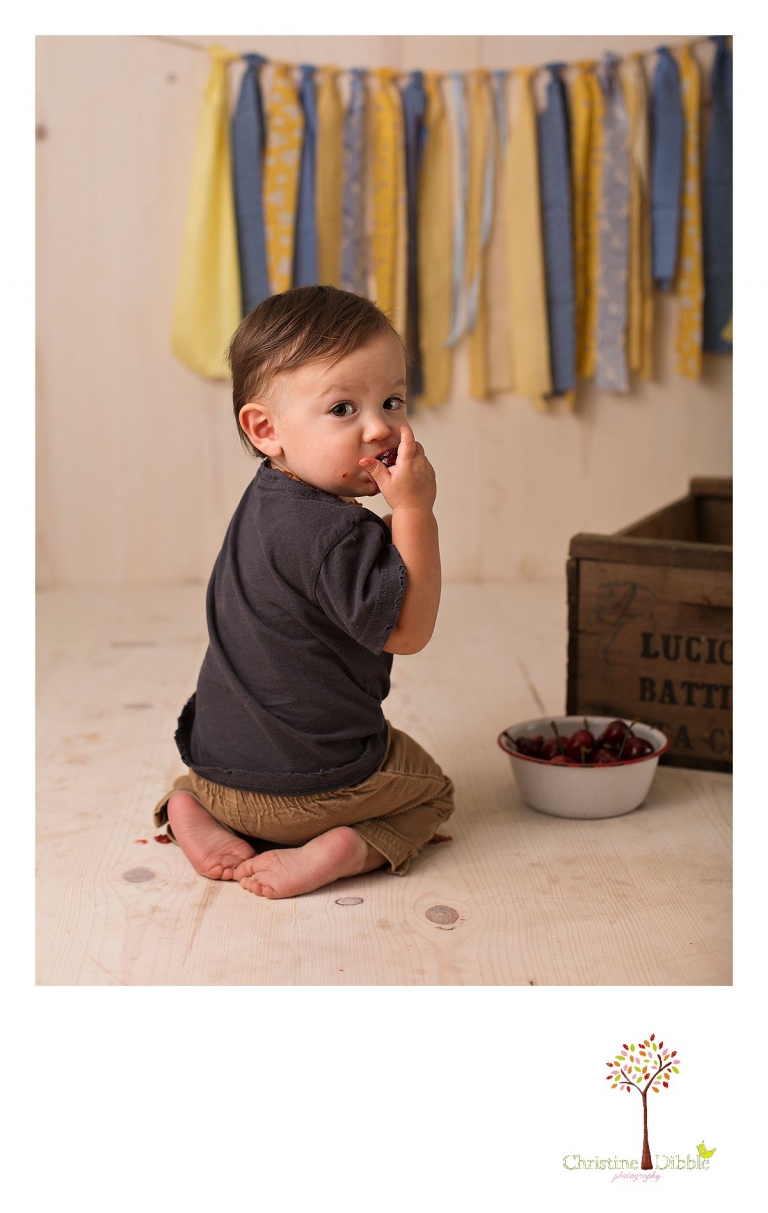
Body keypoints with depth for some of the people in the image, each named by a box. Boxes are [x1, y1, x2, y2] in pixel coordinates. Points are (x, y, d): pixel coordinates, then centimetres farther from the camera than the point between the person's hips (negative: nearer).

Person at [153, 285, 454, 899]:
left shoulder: (268, 503, 5)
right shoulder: (331, 532, -26)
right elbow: (407, 631, -23)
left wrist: (397, 523, 0)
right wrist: (414, 511, -26)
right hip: (308, 787, -7)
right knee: (430, 790, 21)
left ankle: (192, 810, 10)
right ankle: (345, 848, -7)